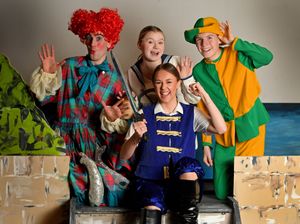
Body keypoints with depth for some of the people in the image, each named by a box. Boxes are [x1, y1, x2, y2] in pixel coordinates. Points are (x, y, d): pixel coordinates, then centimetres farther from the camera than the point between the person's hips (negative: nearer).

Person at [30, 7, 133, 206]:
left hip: (95, 143, 0)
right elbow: (41, 96, 5)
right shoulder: (70, 66, 8)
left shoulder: (113, 78, 10)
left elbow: (118, 123, 8)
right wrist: (47, 74, -10)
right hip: (65, 139, 0)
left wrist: (112, 117, -14)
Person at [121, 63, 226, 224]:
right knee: (152, 207, -38)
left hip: (182, 182, 2)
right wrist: (136, 137, -14)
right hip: (150, 180, -2)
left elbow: (221, 129, -5)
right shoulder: (144, 114, 11)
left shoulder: (191, 113, 13)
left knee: (187, 164, -34)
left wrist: (204, 95, -4)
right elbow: (124, 156, 7)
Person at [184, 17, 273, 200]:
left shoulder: (237, 56, -7)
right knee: (222, 193, 8)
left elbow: (267, 57, -25)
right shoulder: (198, 71, 1)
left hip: (250, 128, -3)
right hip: (224, 133, 3)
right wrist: (205, 144, 5)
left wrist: (234, 42, -22)